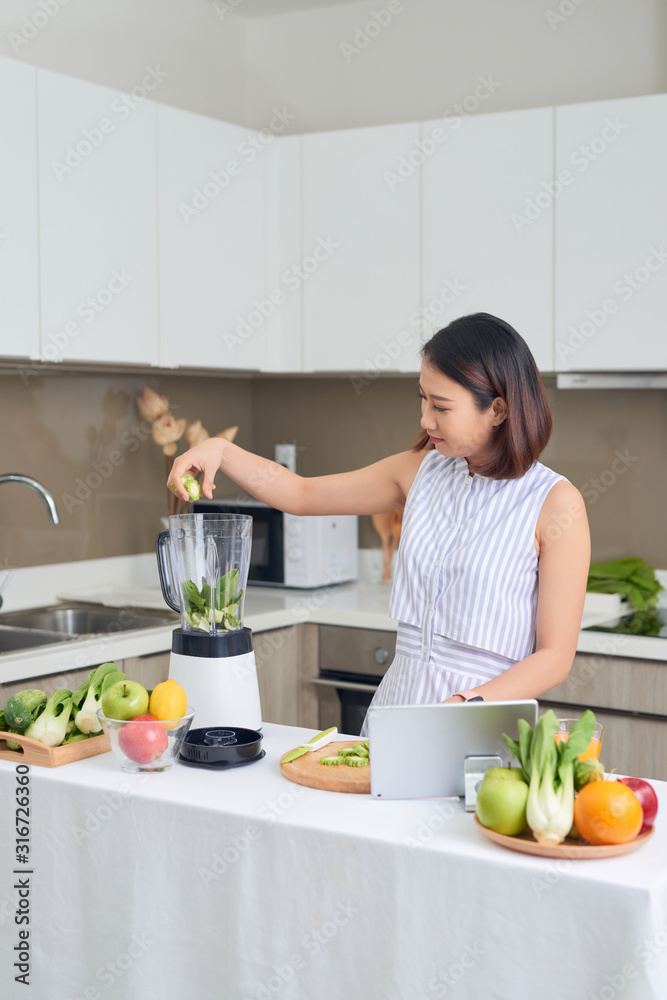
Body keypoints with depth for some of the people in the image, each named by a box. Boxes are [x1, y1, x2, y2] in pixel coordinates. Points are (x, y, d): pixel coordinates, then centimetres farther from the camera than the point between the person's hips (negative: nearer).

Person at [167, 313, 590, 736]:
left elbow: (555, 656, -7)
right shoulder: (421, 471, 10)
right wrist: (219, 450, 4)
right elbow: (302, 494, 18)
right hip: (396, 702, 5)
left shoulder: (556, 503, -6)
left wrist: (466, 705, -19)